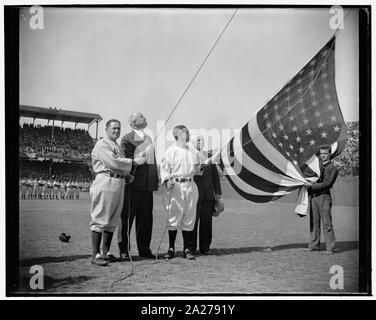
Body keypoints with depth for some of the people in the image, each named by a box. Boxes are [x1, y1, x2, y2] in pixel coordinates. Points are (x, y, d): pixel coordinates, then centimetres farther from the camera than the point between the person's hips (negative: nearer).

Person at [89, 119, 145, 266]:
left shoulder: (118, 146, 24)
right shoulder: (101, 145, -4)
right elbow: (112, 162, -16)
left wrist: (128, 175, 8)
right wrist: (134, 161, -10)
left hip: (119, 183, 9)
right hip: (105, 183, -9)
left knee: (113, 220, 11)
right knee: (100, 219, -7)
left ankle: (106, 252, 19)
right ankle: (96, 255, -5)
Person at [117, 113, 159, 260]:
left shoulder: (148, 138, 18)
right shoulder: (127, 139, -4)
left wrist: (156, 179, 15)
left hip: (147, 184, 7)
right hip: (133, 183, -7)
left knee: (146, 218, 9)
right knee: (127, 217, 2)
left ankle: (144, 249, 18)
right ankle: (124, 250, 10)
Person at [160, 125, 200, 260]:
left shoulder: (193, 152, 17)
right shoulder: (171, 151, 1)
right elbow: (164, 168, -1)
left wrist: (198, 168, 2)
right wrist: (167, 181, -16)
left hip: (190, 185, 5)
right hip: (176, 186, -5)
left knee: (189, 218, 5)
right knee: (174, 217, -3)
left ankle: (186, 249, 13)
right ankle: (171, 249, 8)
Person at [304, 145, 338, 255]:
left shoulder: (333, 168, -1)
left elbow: (327, 184, -11)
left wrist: (312, 185, -14)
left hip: (324, 196, -5)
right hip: (312, 195, 5)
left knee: (327, 222, -6)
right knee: (314, 222, 7)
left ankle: (330, 248, -2)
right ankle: (314, 245, 13)